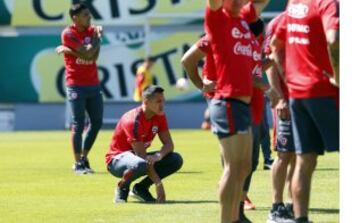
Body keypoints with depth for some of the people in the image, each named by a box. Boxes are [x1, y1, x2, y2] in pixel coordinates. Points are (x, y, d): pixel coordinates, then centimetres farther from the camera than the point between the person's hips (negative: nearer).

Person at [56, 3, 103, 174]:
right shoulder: (68, 34, -9)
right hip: (76, 86, -6)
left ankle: (84, 158, 21)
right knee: (78, 124, -5)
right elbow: (87, 53, -19)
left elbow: (94, 56, -7)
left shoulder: (92, 31, 8)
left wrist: (68, 51, -13)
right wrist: (97, 38, -5)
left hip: (93, 84, 6)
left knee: (97, 122, 8)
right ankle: (78, 164, 0)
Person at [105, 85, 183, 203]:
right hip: (117, 160, -8)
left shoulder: (159, 116, -4)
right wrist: (158, 184, -32)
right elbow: (142, 156, -30)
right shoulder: (133, 120, -28)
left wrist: (159, 156, -31)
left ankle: (140, 188, 0)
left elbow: (169, 144, -5)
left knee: (176, 160, -11)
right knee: (139, 164, -42)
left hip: (138, 157, 8)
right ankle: (122, 187, -9)